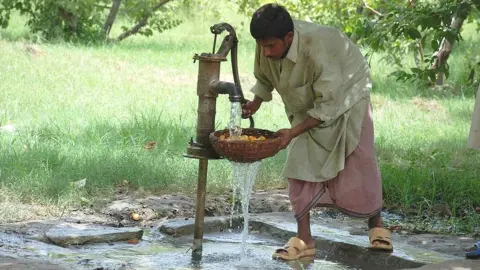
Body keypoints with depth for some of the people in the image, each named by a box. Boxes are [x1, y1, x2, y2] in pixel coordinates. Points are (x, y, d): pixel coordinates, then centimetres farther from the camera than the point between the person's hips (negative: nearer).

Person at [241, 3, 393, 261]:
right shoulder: (266, 46, -21)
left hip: (345, 99, -5)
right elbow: (264, 79, 2)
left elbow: (329, 105, -35)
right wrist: (255, 103, -15)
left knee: (359, 165, 2)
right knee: (300, 165, -6)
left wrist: (293, 132, -38)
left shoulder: (317, 49, -40)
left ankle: (377, 227, 24)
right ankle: (303, 240, -3)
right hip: (307, 109, 5)